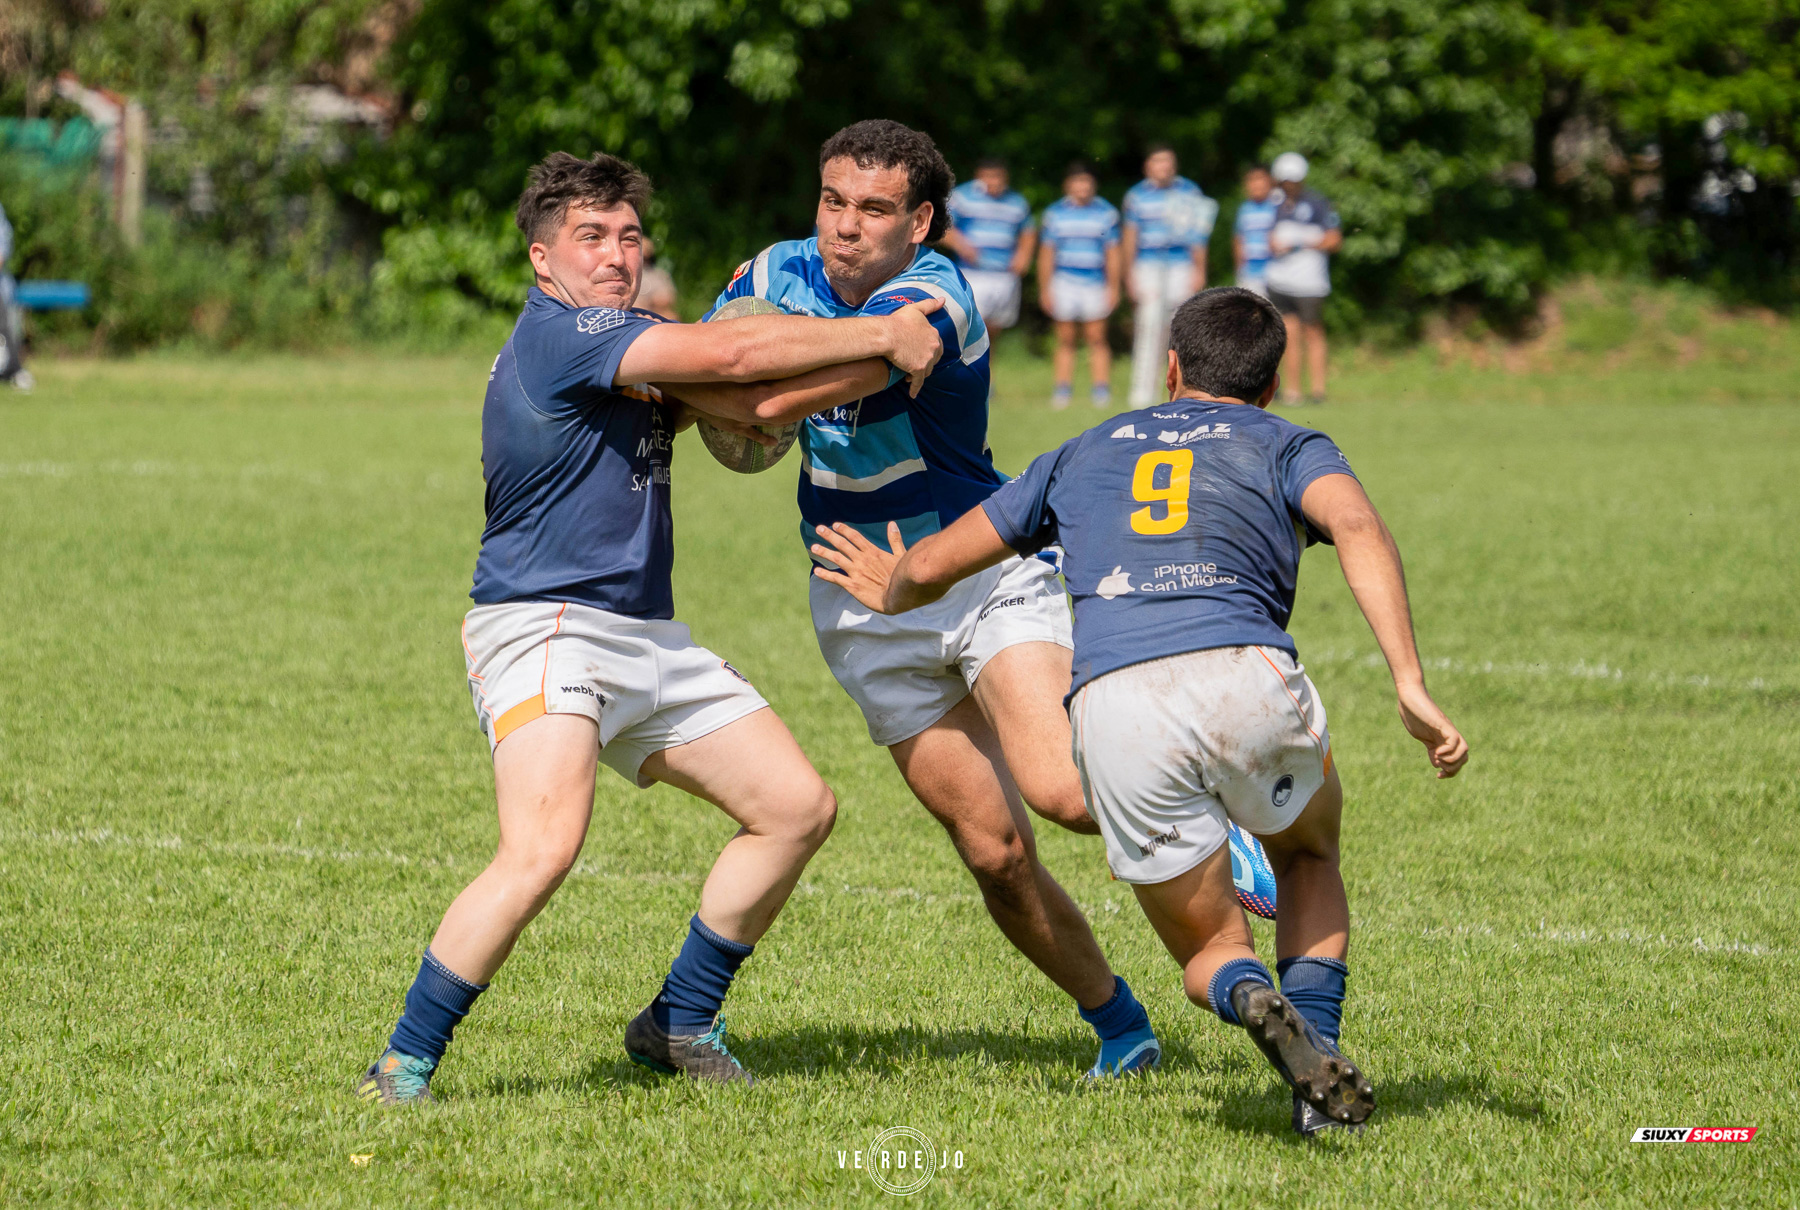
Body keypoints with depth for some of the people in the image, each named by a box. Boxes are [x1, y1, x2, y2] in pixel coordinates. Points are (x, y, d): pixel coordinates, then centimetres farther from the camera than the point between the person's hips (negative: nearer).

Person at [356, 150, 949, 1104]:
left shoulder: (621, 353, 15)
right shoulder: (556, 334, -15)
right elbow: (730, 353, -22)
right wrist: (883, 336, -13)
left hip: (648, 639, 10)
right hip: (545, 631, -10)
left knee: (799, 808, 9)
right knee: (544, 847, -29)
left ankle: (680, 1023, 20)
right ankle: (401, 1067, -18)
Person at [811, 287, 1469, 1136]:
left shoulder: (1087, 453, 30)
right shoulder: (1286, 446, 22)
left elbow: (931, 565, 34)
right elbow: (1358, 528, -2)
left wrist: (890, 593, 58)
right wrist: (1411, 685, -10)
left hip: (1112, 708, 1)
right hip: (1244, 677, -1)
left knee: (1208, 952, 18)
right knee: (1310, 857, 32)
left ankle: (1252, 1000, -20)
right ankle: (1321, 1065, 9)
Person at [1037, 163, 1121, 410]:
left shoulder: (1106, 213, 6)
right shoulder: (1055, 214, 6)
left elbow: (1112, 254, 8)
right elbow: (1046, 255, 8)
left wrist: (1113, 288, 3)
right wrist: (1045, 290, 4)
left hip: (1095, 285, -1)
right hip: (1063, 283, 1)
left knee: (1096, 338, -5)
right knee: (1065, 339, 1)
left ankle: (1101, 389, -1)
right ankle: (1063, 389, 5)